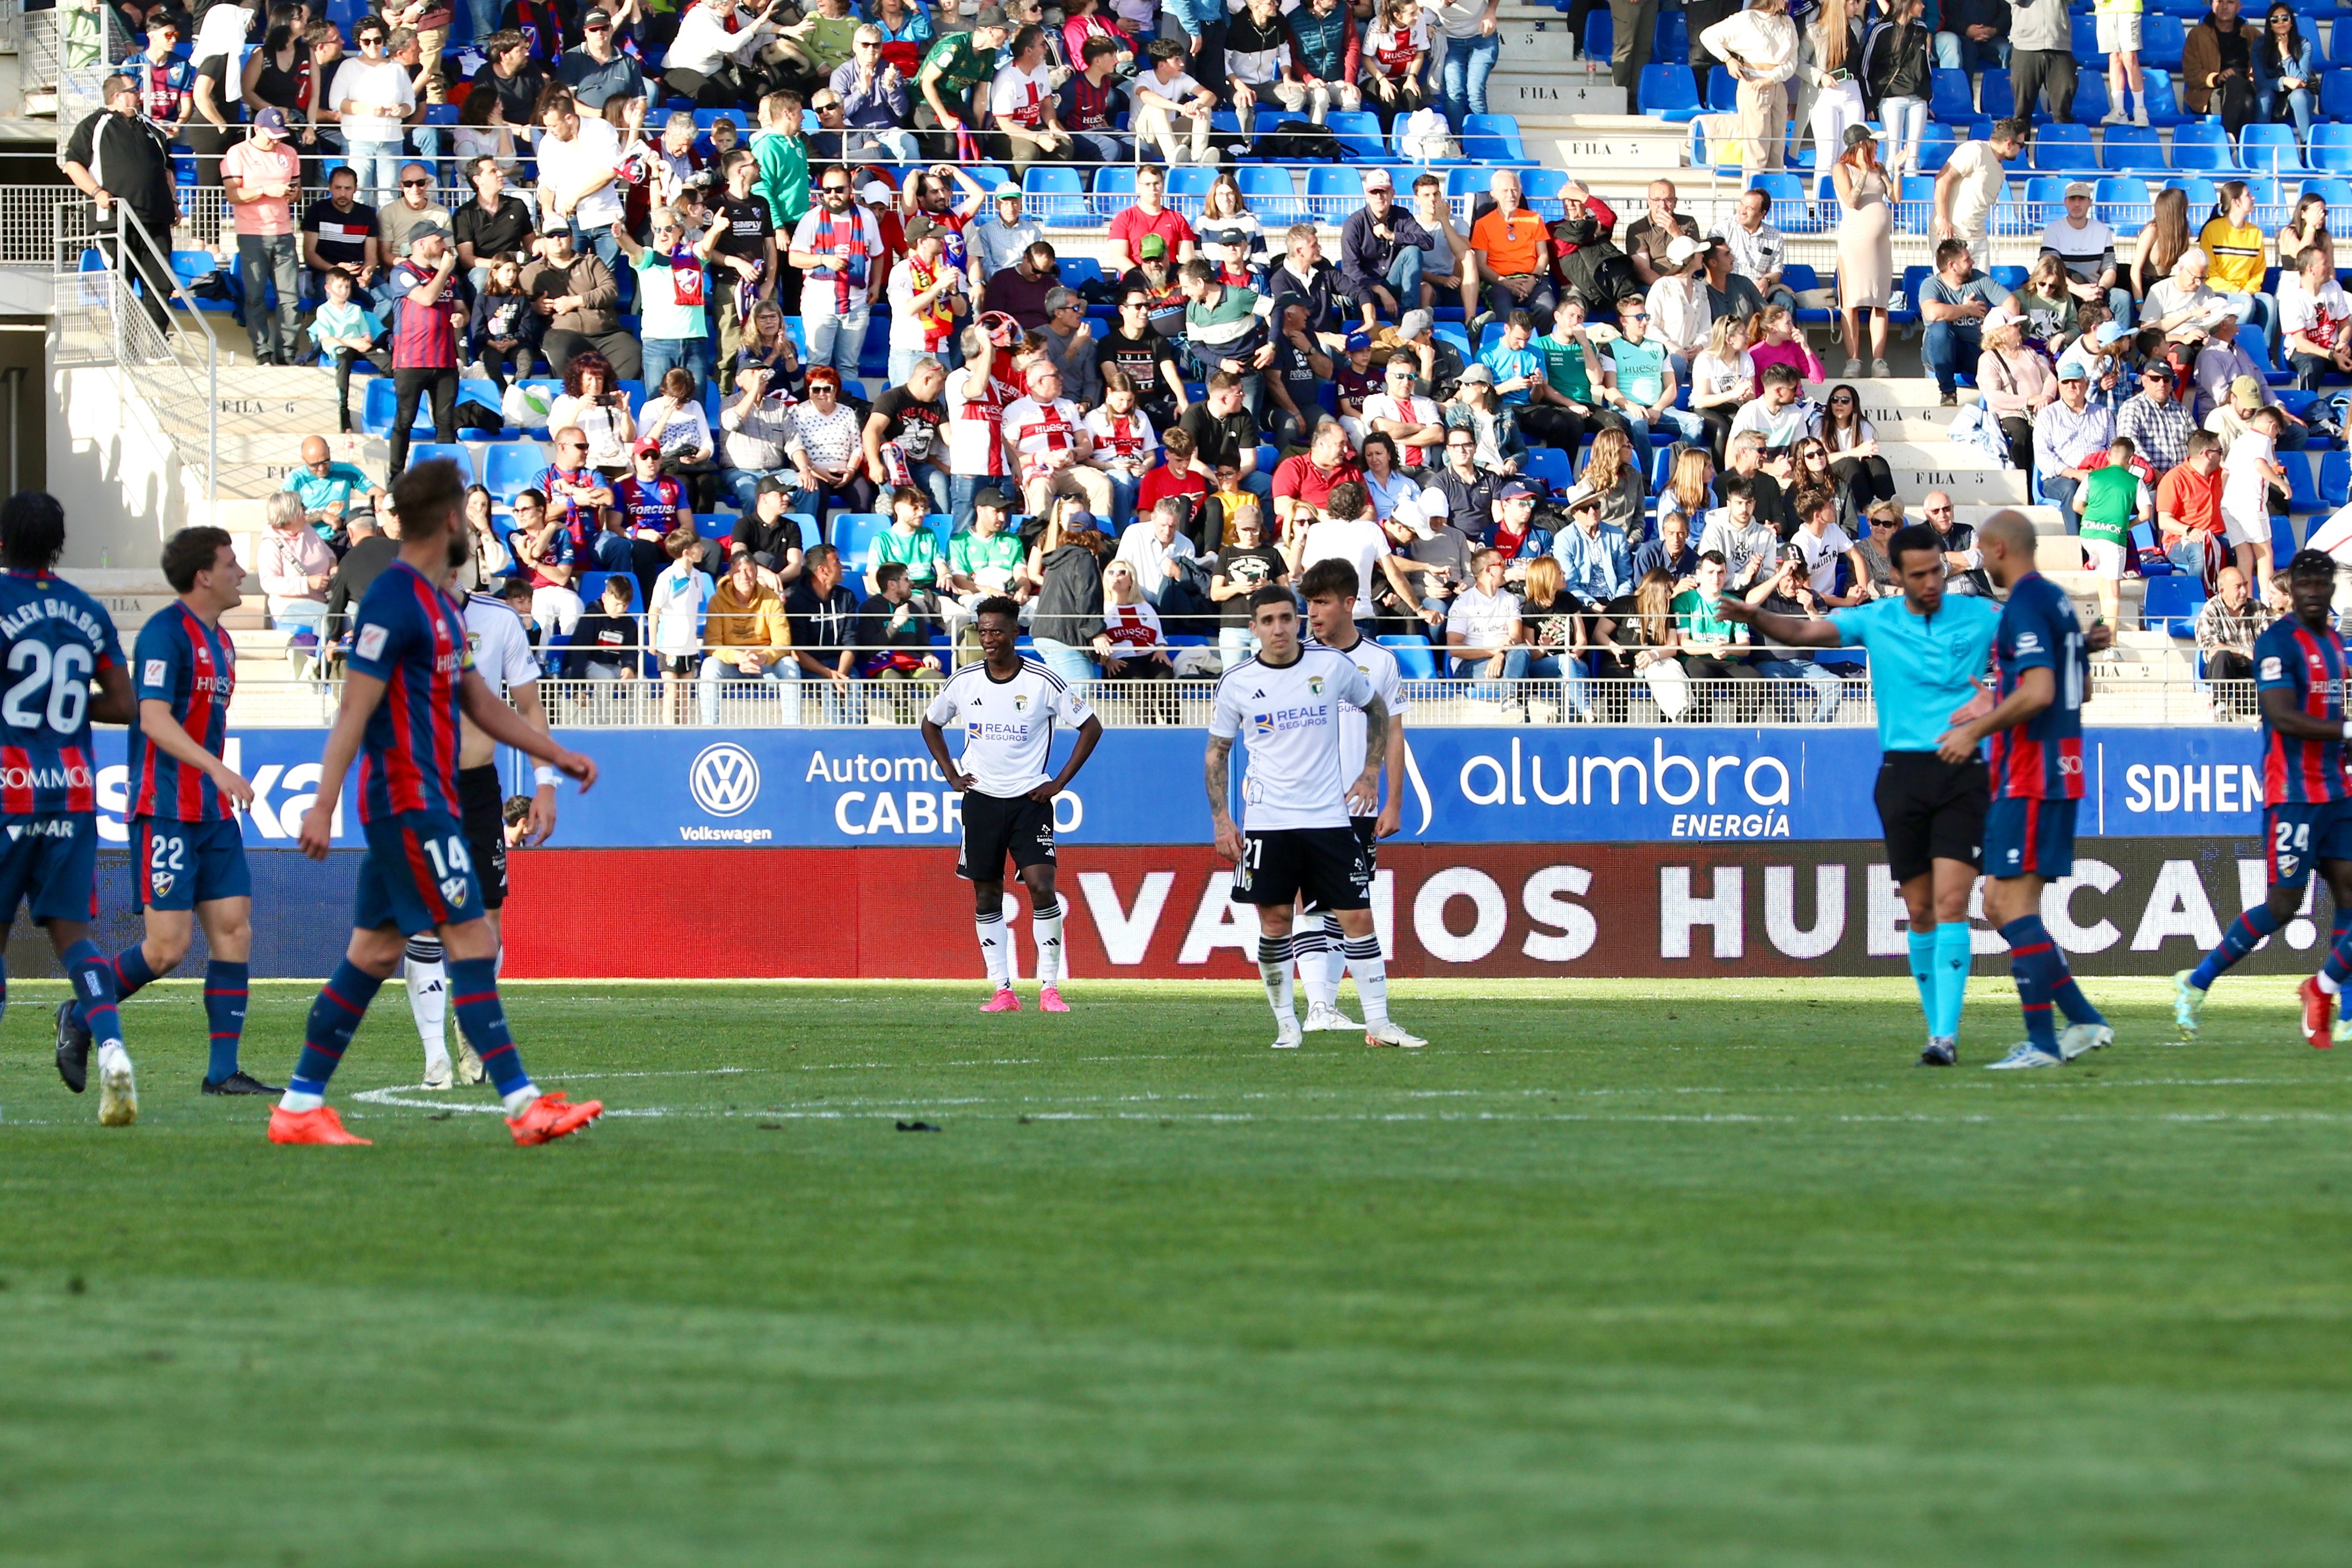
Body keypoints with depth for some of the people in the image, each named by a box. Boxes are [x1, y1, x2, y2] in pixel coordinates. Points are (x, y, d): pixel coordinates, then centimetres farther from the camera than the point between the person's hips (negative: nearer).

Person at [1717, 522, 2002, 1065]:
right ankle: (1936, 1025, 17)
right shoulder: (1875, 621, 5)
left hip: (1964, 775, -2)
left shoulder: (1980, 616, 4)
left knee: (1950, 904, -13)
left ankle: (1946, 1035, -18)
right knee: (1920, 912, 5)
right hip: (1902, 772, 2)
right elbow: (1804, 631, -4)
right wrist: (1754, 617, -22)